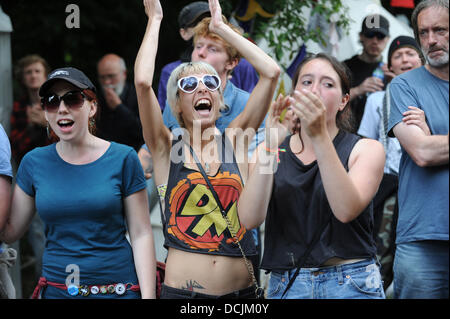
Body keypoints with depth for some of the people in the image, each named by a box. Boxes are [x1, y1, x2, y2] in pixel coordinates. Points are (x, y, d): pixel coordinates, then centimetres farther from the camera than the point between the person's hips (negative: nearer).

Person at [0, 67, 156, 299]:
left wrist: (148, 296, -11)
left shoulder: (122, 159, -4)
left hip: (117, 288, -2)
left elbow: (141, 235, -5)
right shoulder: (34, 163, 4)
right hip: (55, 289, 2)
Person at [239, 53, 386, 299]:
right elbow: (250, 218, -10)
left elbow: (346, 210, -18)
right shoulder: (272, 149, 8)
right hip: (285, 285, 2)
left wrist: (320, 136, -25)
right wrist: (270, 146, -20)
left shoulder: (366, 149, 2)